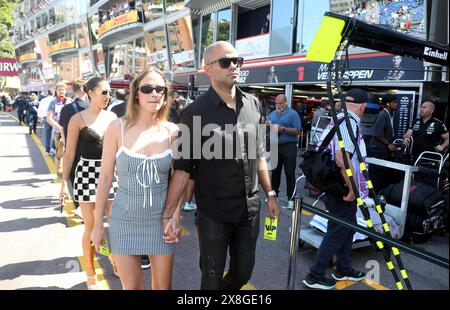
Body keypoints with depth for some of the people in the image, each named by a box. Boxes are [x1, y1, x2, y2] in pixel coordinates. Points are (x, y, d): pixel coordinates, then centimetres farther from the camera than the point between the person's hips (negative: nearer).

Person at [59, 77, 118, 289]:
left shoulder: (112, 117, 5)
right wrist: (64, 182, -6)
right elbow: (69, 154, -3)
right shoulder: (78, 119, -6)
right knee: (90, 226, 4)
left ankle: (116, 262, 30)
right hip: (87, 173, -3)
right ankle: (90, 274, 21)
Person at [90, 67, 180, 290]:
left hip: (161, 220, 1)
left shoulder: (172, 131, -4)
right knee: (131, 286, 13)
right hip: (125, 219, -1)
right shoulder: (118, 128, -8)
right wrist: (98, 224, 1)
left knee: (163, 286, 15)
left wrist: (175, 217, -5)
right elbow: (105, 179, -3)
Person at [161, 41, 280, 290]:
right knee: (212, 278, 12)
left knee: (243, 273, 18)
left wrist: (270, 194, 12)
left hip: (250, 209, 5)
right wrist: (168, 215, -17)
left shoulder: (252, 104, 3)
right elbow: (183, 167, -13)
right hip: (213, 213, -4)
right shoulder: (196, 112, -12)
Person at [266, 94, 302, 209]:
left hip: (289, 147, -5)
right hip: (275, 146, 5)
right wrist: (266, 124, -6)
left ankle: (290, 198, 6)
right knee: (275, 172, 12)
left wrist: (282, 129, -18)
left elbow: (298, 131, -11)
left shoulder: (292, 114, -3)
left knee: (290, 173, -1)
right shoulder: (272, 114, 14)